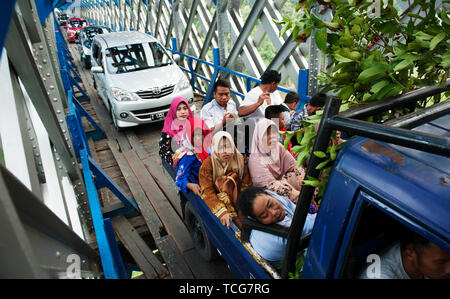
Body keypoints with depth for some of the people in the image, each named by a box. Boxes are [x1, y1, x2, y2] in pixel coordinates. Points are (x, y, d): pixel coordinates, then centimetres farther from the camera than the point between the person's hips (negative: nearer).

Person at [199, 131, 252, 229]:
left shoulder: (240, 160, -1)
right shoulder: (207, 164, -9)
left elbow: (246, 186, -5)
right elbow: (208, 192, -17)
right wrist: (222, 212, -31)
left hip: (237, 200, 3)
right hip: (217, 201, -3)